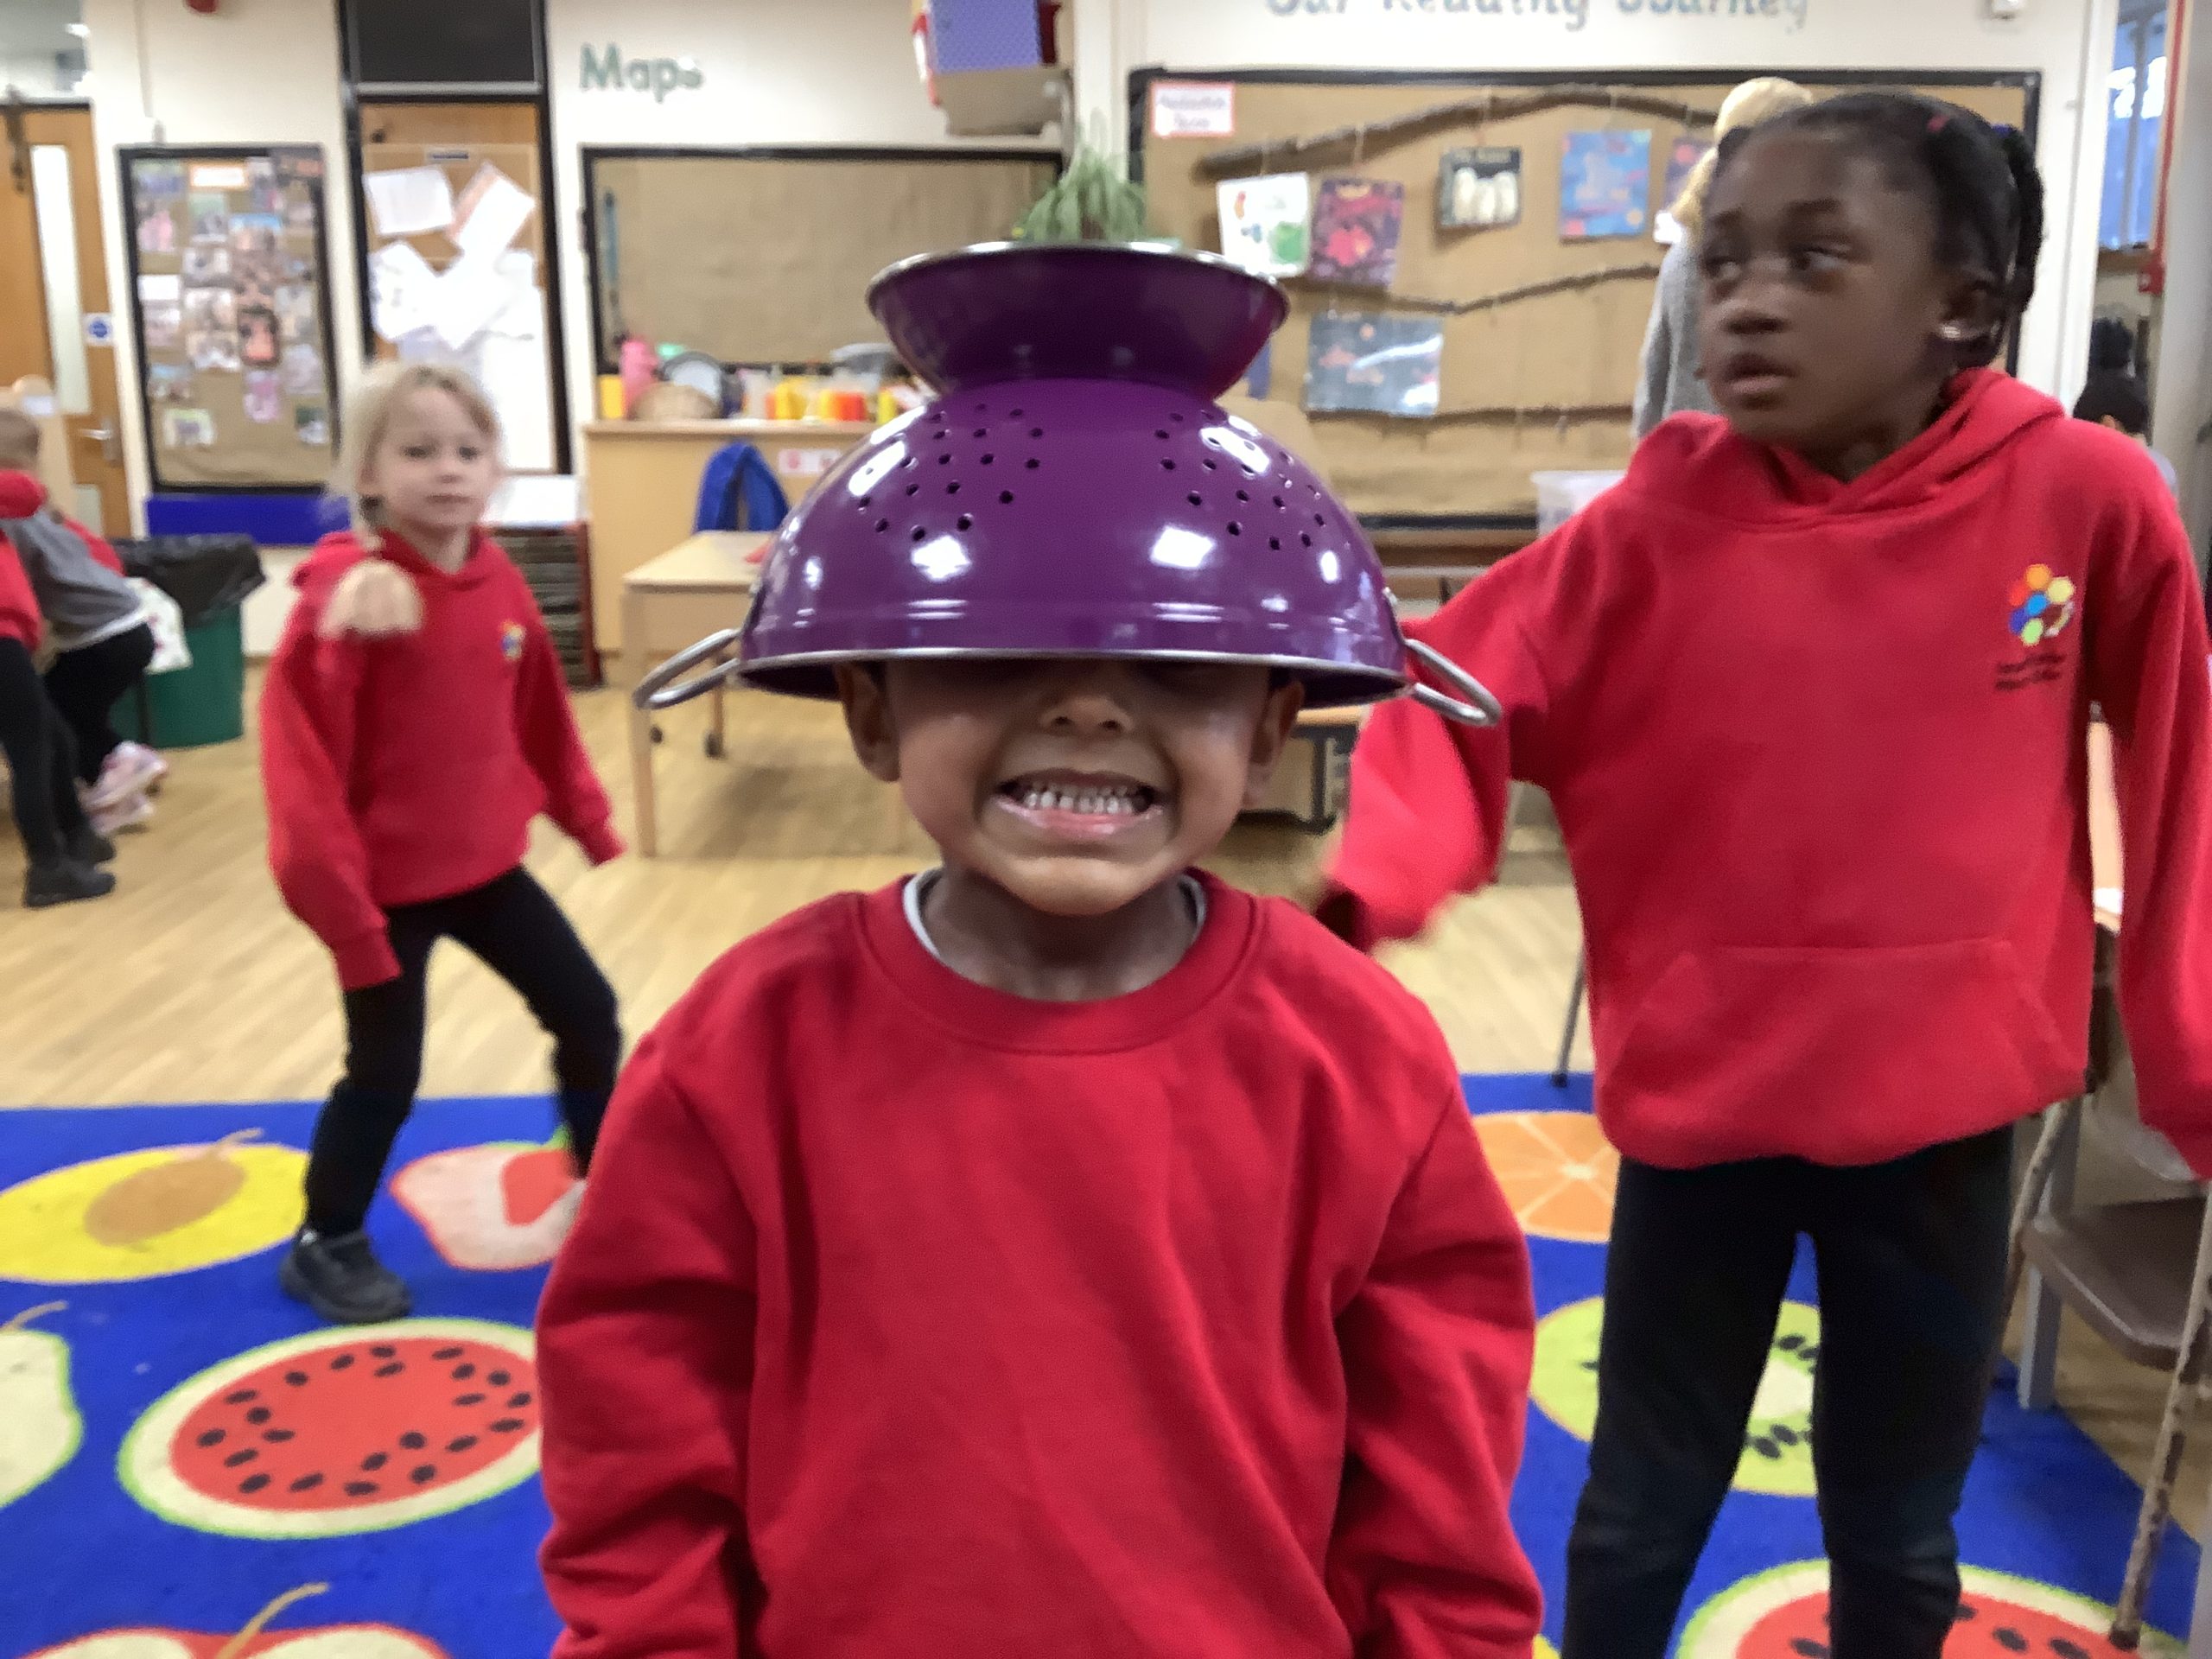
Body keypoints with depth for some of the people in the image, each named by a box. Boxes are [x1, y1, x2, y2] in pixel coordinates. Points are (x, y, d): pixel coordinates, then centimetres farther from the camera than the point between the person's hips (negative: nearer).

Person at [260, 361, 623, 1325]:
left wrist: (585, 815, 17)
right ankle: (325, 1244, 29)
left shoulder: (499, 584, -1)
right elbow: (303, 757, -22)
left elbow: (539, 714, 12)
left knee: (588, 1011, 14)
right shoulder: (344, 594, -20)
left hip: (486, 865, 6)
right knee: (385, 1073, 6)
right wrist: (338, 901, -23)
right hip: (385, 884, -6)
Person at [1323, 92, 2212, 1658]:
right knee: (1642, 1512, 19)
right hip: (1700, 1099, 0)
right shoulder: (1656, 522, -13)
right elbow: (1458, 707, -16)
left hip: (1942, 1112, 1)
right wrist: (1363, 890, -35)